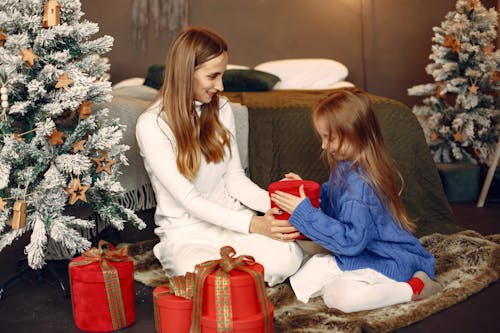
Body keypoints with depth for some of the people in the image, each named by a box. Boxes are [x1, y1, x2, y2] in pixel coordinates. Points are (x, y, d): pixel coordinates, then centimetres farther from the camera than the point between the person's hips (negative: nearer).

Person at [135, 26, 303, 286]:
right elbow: (189, 200, -19)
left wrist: (275, 203, -14)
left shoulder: (221, 109, 4)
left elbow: (235, 179, 6)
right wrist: (252, 224, -28)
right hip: (186, 231, -4)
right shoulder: (151, 125, -16)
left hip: (231, 217, 4)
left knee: (287, 258, -25)